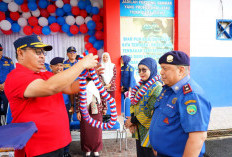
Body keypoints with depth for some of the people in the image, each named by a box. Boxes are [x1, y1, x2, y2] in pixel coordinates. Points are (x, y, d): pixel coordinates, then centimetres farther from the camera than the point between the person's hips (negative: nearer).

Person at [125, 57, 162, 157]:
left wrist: (133, 120, -13)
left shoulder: (157, 87, -18)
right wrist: (132, 118, -8)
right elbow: (134, 103, 9)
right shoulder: (142, 85, 8)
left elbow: (151, 112, -22)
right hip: (139, 130, 8)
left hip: (149, 131, -7)